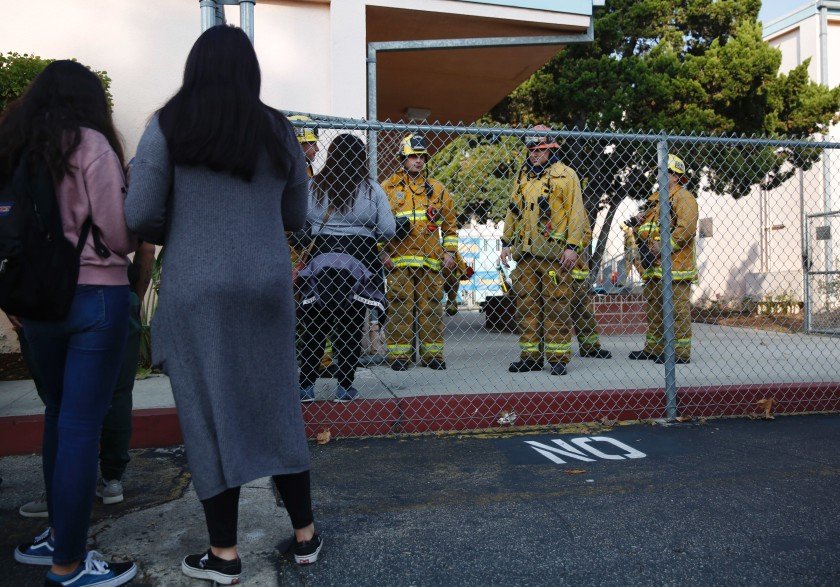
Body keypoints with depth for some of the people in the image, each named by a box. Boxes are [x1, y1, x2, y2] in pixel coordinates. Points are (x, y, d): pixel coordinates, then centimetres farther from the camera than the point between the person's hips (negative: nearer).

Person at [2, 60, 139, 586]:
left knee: (59, 414, 19)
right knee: (82, 424, -1)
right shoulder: (90, 144, -8)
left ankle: (58, 534, 29)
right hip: (94, 296, -7)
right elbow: (118, 234, -11)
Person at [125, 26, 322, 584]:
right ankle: (305, 534, 24)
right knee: (278, 408, 13)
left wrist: (174, 236, 13)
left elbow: (140, 212, -8)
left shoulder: (169, 126, -3)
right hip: (265, 287, 3)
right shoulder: (278, 131, 6)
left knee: (209, 414, 6)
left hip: (196, 290, -3)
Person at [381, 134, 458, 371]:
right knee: (399, 306, -1)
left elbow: (450, 223, 16)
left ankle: (432, 353, 14)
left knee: (431, 307, 5)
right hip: (399, 259, -2)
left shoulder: (436, 189, 15)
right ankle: (399, 354, 7)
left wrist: (449, 251, 7)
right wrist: (383, 252, -4)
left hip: (431, 260, 2)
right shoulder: (388, 187, 7)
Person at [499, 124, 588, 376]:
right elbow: (512, 211, 22)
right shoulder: (522, 177, 18)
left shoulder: (565, 174, 1)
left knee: (556, 304, -4)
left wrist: (572, 246, -12)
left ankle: (558, 357, 2)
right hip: (524, 251, 6)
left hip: (554, 251, -6)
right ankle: (530, 355, 14)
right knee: (527, 305, 7)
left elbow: (576, 212, -5)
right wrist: (506, 242, 17)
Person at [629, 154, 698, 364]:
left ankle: (681, 353, -1)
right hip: (653, 267, 9)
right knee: (652, 309, 13)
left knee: (677, 309, -6)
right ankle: (652, 349, 21)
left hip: (674, 267, -9)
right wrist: (639, 223, 7)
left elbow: (687, 228, -19)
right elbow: (643, 233, 28)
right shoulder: (654, 199, 22)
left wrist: (665, 246, -20)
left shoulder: (683, 197, -5)